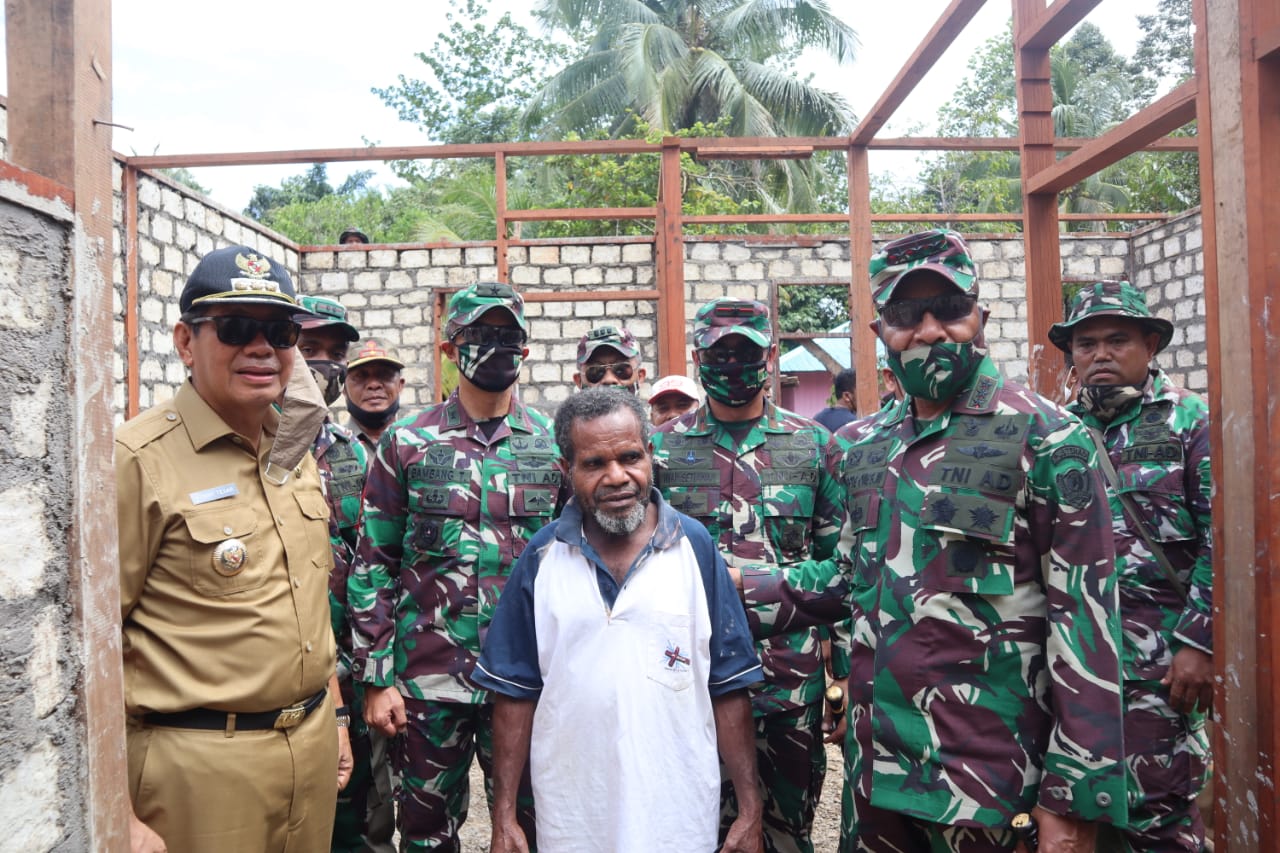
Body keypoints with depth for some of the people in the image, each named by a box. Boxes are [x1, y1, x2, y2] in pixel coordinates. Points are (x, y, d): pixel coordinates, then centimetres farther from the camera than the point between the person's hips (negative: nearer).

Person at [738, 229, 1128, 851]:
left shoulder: (1046, 439, -11)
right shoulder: (862, 445, 7)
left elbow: (1086, 619, -13)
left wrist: (1073, 798, -14)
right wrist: (740, 587, 3)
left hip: (980, 766, -5)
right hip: (872, 753, 6)